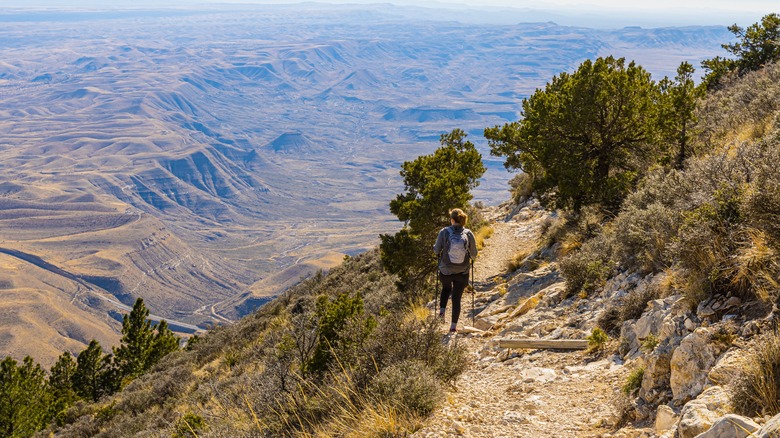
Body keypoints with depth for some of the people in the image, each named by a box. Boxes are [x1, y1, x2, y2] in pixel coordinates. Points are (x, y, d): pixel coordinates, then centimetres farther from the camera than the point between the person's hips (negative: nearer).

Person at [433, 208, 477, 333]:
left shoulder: (444, 232, -13)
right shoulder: (468, 234, -10)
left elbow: (436, 250, -6)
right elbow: (474, 254, -4)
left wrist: (440, 253, 17)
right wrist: (470, 257, 19)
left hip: (445, 271, 0)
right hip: (462, 272, 0)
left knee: (446, 288, 32)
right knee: (456, 298, 12)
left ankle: (442, 310, 15)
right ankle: (453, 326, 14)